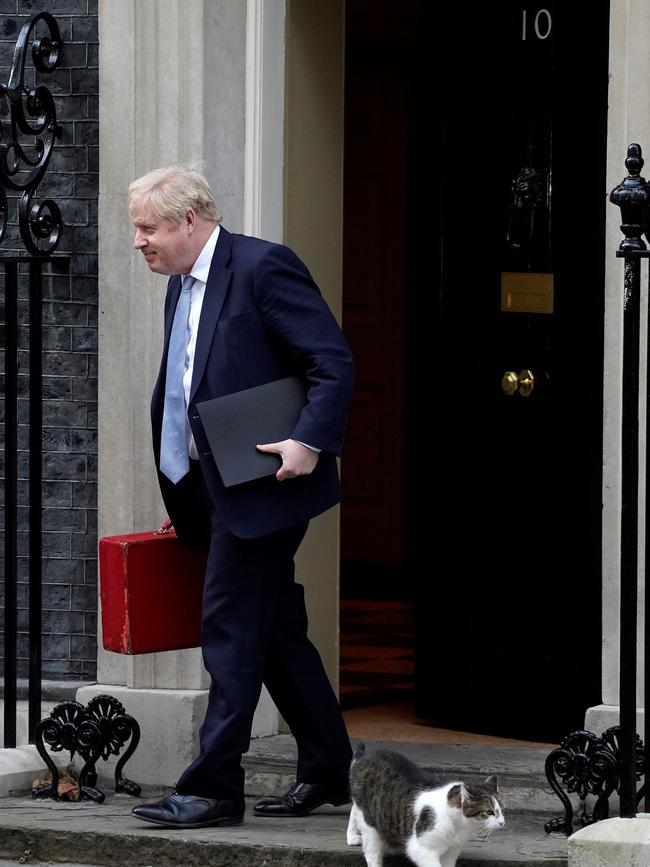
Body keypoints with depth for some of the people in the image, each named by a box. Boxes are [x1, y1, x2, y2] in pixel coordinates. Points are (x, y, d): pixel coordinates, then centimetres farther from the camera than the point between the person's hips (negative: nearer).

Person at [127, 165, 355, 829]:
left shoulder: (262, 267, -13)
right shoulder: (181, 286, 15)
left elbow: (334, 363, -16)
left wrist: (310, 442, -25)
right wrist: (181, 498, 17)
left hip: (262, 480, -9)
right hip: (213, 487, 9)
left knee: (231, 625, -9)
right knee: (274, 630, 13)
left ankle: (213, 788, -7)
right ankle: (327, 772, 22)